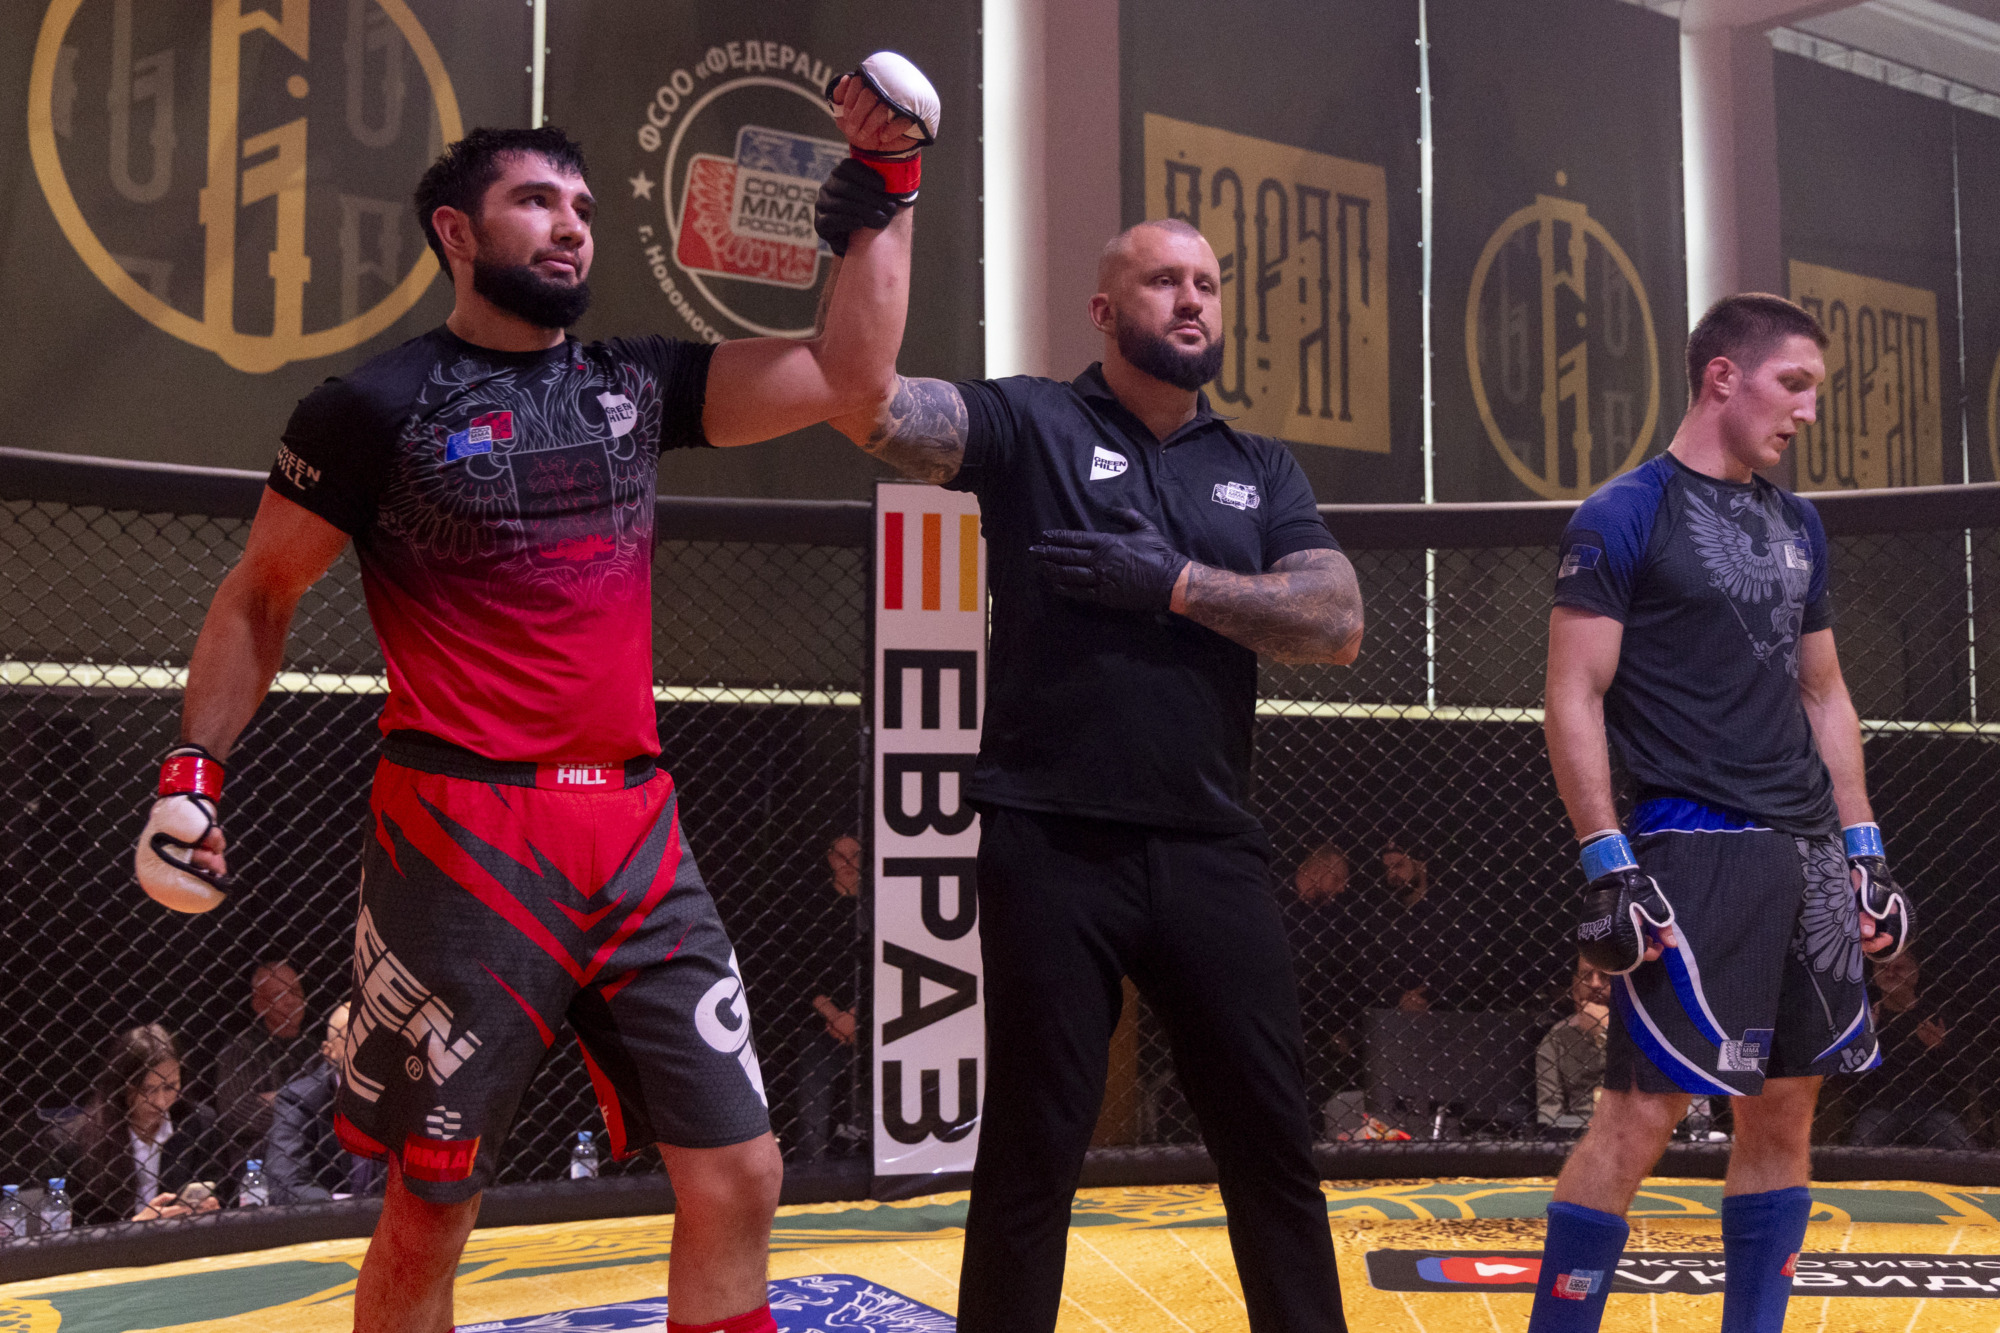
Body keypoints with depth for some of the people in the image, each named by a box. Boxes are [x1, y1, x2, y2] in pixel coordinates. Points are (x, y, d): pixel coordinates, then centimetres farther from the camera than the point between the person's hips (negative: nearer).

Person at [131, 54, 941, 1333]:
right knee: (430, 1211, 5)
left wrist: (887, 191, 5)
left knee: (739, 1179, 4)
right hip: (465, 840, -4)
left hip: (639, 833, 5)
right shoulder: (382, 404, -1)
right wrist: (196, 765, -2)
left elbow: (847, 375, 7)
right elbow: (261, 594, 7)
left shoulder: (638, 385, 12)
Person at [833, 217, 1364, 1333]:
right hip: (1053, 849, -3)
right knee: (1032, 1153, 5)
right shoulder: (1031, 424, 2)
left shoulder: (1262, 471, 14)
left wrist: (1176, 583, -9)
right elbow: (873, 406, -15)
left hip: (1212, 852, 4)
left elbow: (1339, 622, 0)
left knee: (1274, 1144, 10)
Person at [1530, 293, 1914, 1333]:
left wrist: (1863, 848, 15)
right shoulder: (1623, 517, -5)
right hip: (1695, 848, -7)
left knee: (1786, 1108, 10)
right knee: (1641, 1110, -9)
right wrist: (1607, 865, -16)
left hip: (1809, 853, 8)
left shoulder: (1797, 526, 17)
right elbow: (1573, 699, -10)